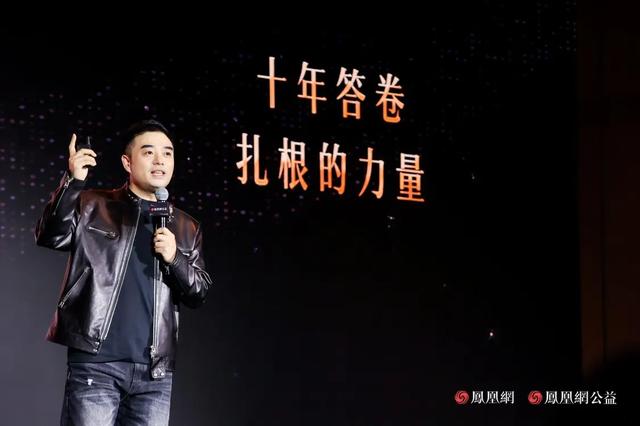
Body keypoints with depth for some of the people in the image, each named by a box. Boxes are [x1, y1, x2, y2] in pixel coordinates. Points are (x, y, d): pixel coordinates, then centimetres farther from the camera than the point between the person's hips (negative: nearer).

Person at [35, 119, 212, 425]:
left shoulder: (185, 227, 15)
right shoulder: (93, 207, 7)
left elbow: (199, 294, 14)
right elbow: (50, 237, -7)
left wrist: (174, 258, -5)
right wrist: (73, 181, -19)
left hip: (154, 370, 3)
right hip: (95, 363, -3)